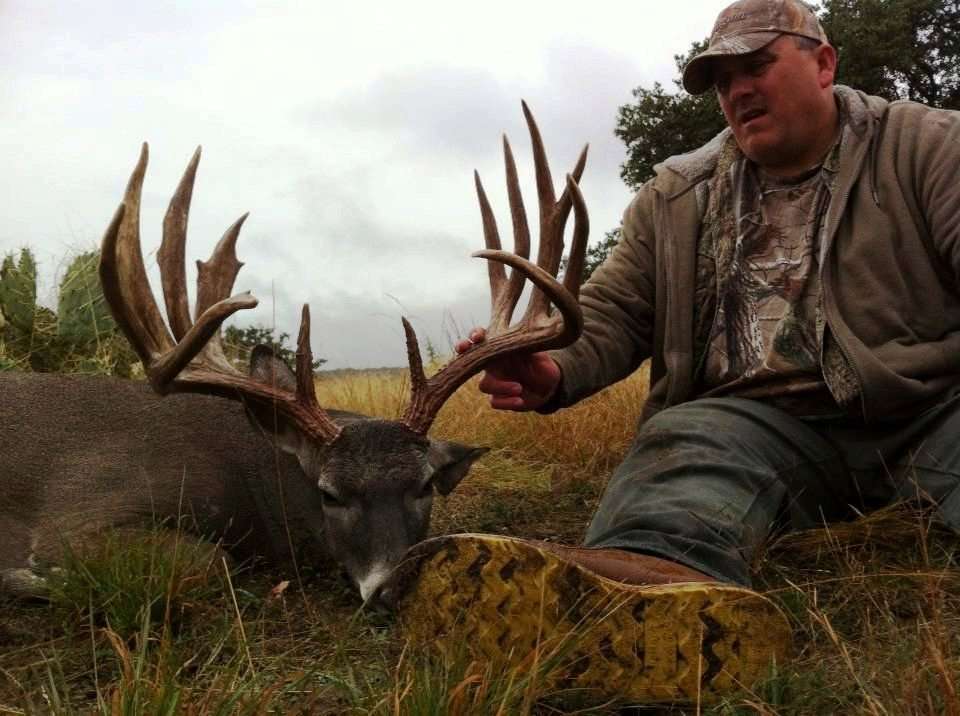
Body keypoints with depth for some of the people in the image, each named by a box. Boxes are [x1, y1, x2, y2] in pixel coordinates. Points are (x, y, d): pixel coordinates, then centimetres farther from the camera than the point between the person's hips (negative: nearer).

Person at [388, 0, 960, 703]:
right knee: (686, 442, -33)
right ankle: (655, 578, -65)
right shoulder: (675, 196, 17)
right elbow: (613, 314, 12)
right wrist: (555, 372, -12)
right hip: (768, 418, 0)